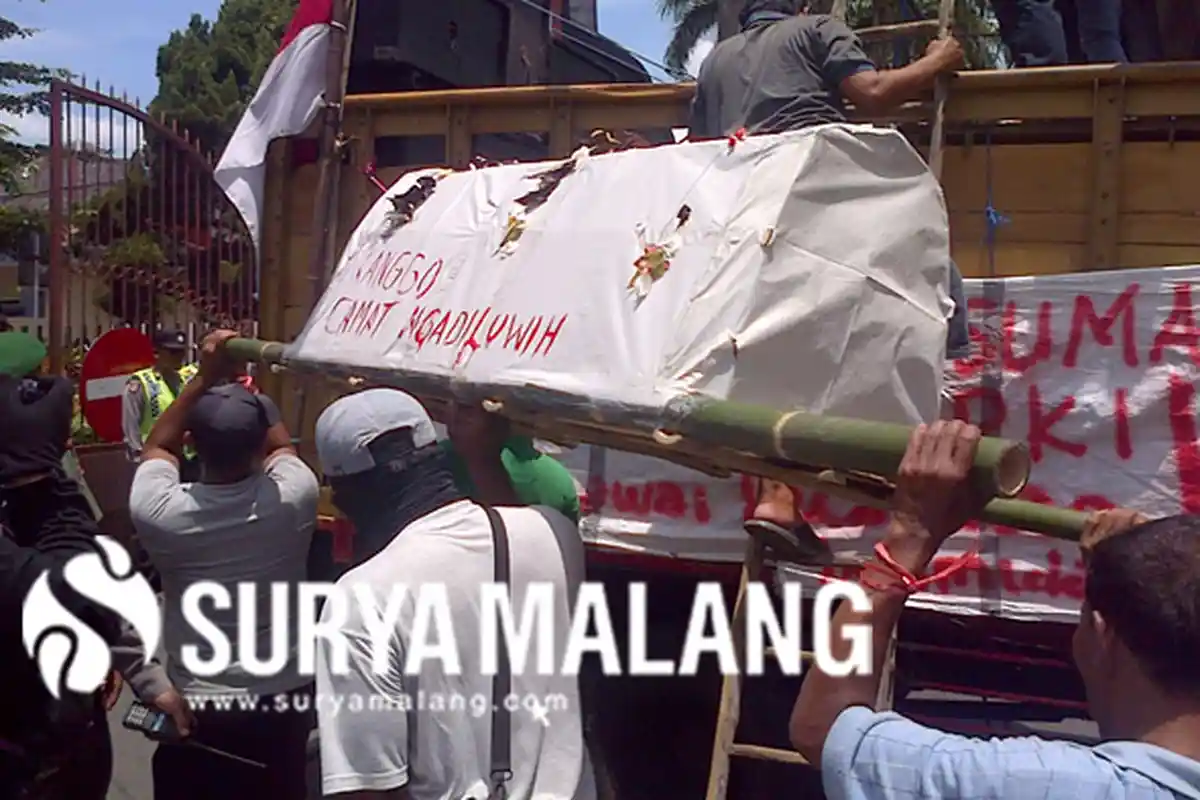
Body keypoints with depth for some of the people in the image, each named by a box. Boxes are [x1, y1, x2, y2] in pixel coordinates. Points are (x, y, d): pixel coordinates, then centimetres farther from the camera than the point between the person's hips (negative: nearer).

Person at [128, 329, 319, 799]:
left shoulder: (161, 512, -18)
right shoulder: (294, 497, -17)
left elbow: (157, 446, 5)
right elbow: (280, 444, 8)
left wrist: (206, 378, 5)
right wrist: (244, 385, 15)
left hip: (195, 708, -1)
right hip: (284, 700, 1)